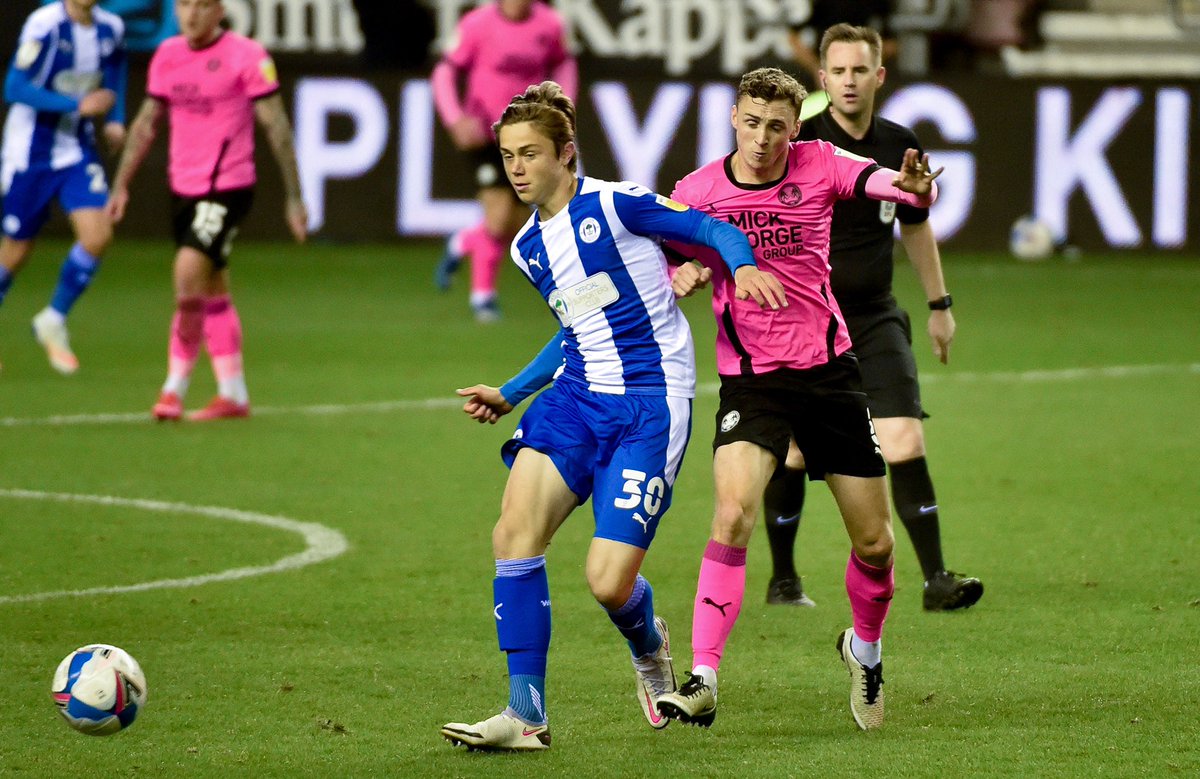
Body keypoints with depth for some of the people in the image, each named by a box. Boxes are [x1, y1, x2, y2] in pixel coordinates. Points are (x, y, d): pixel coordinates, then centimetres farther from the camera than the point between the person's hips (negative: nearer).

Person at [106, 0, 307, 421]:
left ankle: (176, 385, -9)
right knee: (213, 293, 11)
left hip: (228, 187, -6)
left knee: (189, 276, -20)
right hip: (184, 188, 6)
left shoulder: (247, 57, -9)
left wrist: (294, 197, -9)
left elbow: (276, 126, -7)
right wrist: (121, 184, 15)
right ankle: (233, 394, 18)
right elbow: (146, 123, 17)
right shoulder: (167, 55, 8)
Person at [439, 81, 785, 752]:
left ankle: (648, 646, 26)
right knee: (516, 531, -17)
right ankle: (526, 715, -13)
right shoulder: (529, 247, 14)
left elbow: (716, 231, -7)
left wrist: (743, 266, -28)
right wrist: (510, 395, 25)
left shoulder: (614, 204, -8)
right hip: (576, 396, 7)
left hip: (651, 406, -7)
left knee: (609, 581, -13)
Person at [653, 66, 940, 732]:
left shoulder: (819, 165, -3)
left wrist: (914, 185, -43)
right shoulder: (696, 191, -4)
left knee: (874, 543, 5)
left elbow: (884, 182, -19)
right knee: (733, 513, -25)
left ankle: (865, 649, 37)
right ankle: (702, 684, -24)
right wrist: (683, 275, -16)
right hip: (750, 378, -2)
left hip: (829, 370, 2)